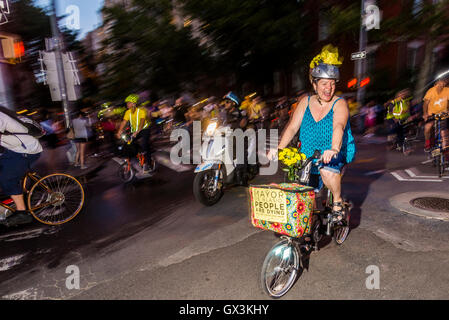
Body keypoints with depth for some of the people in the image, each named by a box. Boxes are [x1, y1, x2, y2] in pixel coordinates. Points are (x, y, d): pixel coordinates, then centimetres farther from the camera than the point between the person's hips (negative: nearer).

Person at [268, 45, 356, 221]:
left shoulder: (339, 104, -5)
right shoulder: (306, 102, 5)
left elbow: (338, 127, -25)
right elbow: (292, 127, -2)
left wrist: (334, 149, -45)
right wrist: (279, 148, -18)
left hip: (335, 155, -3)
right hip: (308, 156, 3)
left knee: (327, 171, -35)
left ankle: (338, 201, -7)